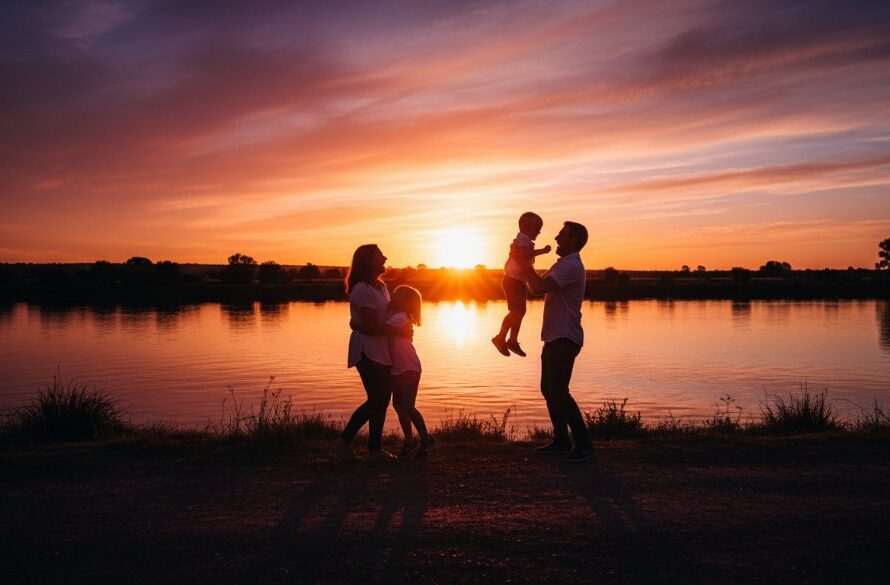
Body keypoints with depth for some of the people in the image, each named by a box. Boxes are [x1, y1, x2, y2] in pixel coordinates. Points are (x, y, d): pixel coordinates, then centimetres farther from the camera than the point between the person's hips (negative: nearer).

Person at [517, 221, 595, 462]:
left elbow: (538, 288, -25)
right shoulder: (562, 264, 19)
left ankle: (584, 445, -6)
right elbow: (538, 286, 23)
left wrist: (526, 265, -12)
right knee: (549, 389, 13)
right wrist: (525, 265, 13)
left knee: (558, 392, -13)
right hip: (555, 337, 11)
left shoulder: (571, 266, -16)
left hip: (565, 339, -11)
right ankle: (561, 441, 22)